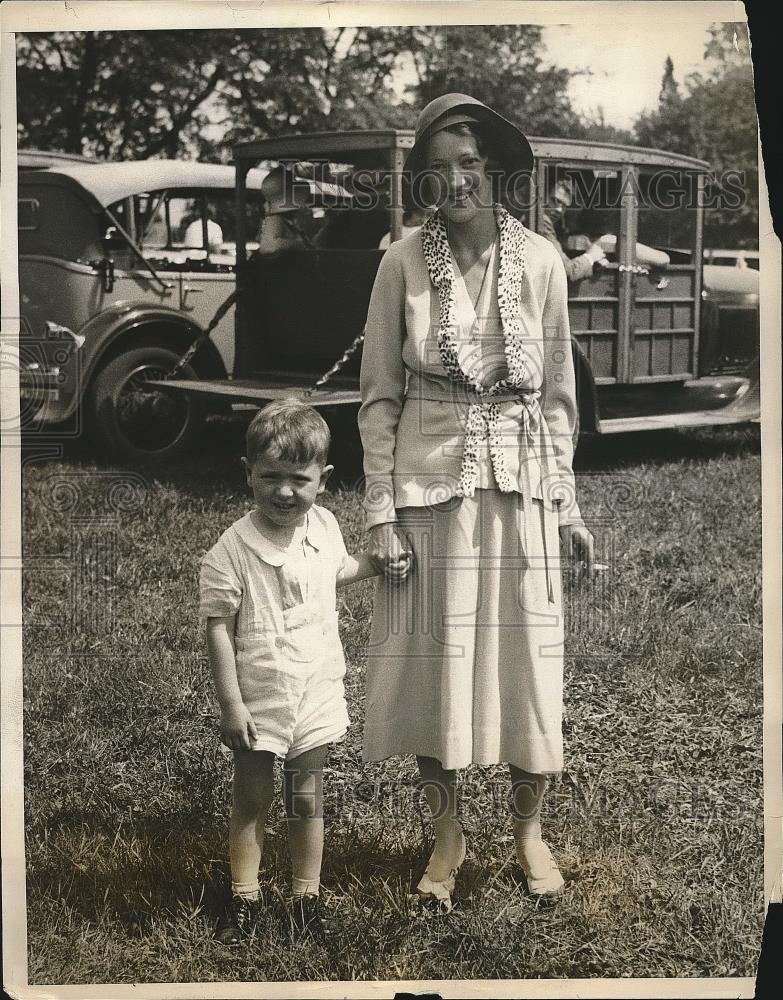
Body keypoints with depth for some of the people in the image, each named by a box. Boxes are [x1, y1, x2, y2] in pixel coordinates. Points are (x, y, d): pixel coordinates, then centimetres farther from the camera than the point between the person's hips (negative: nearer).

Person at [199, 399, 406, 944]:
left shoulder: (324, 526, -4)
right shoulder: (233, 550, -19)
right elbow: (219, 628, -15)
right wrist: (230, 704, -15)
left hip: (315, 695, 3)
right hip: (258, 699, -3)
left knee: (307, 801, 13)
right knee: (252, 801, 11)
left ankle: (307, 898, 28)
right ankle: (244, 897, 27)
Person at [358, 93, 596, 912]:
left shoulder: (539, 261, -1)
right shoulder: (403, 263, -4)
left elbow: (555, 395, 5)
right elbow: (379, 397, -1)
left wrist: (566, 506, 5)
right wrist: (381, 513, -6)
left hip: (518, 488, 1)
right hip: (429, 488, 0)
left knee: (527, 661, 7)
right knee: (430, 661, 7)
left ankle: (528, 829, 28)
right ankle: (446, 836, 26)